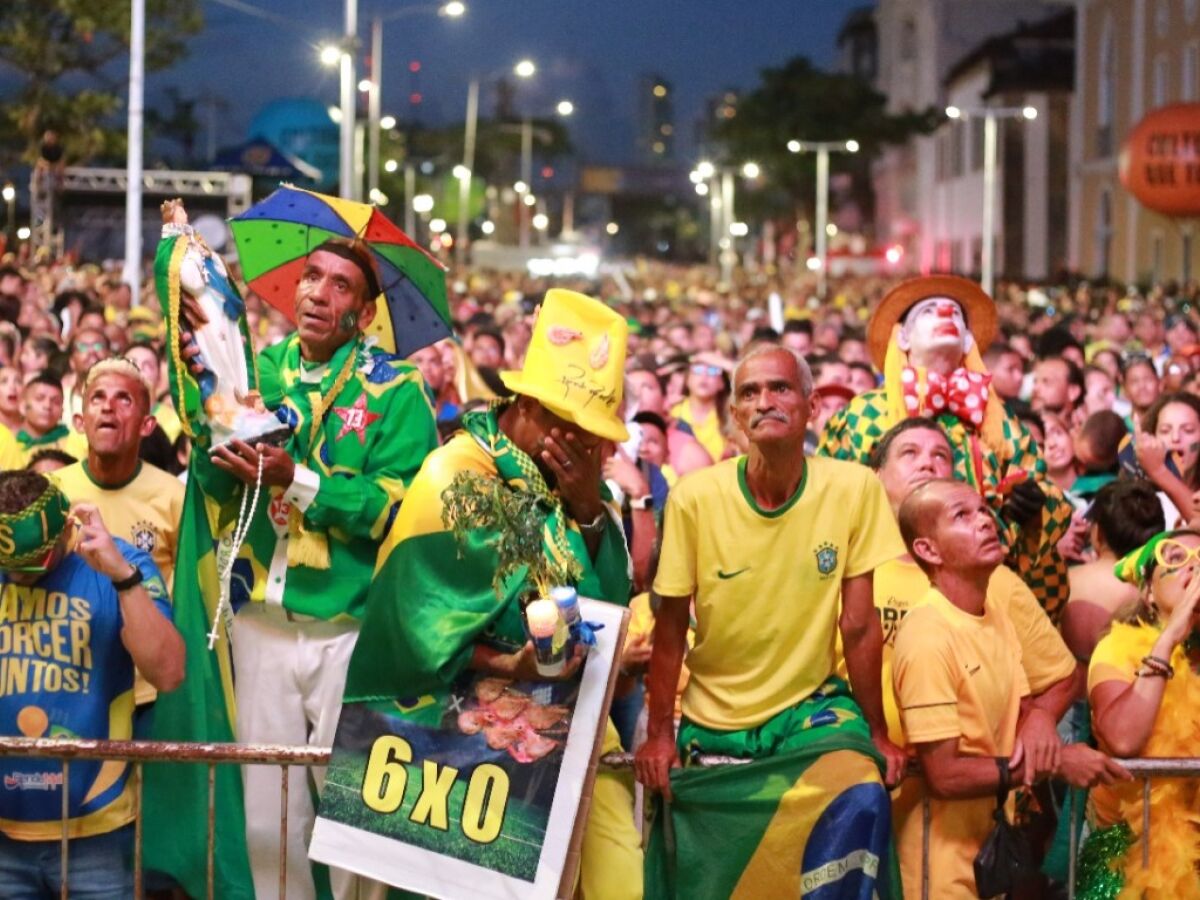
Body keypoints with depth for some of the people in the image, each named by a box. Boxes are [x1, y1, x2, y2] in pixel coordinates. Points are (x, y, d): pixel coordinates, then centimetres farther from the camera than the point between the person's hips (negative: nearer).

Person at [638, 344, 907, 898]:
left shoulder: (854, 488, -13)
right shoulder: (695, 497, -14)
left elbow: (858, 625, -8)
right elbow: (671, 628, -4)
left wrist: (876, 733, -3)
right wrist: (659, 733, -2)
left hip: (812, 707, -1)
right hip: (711, 723, 1)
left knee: (863, 804, -29)